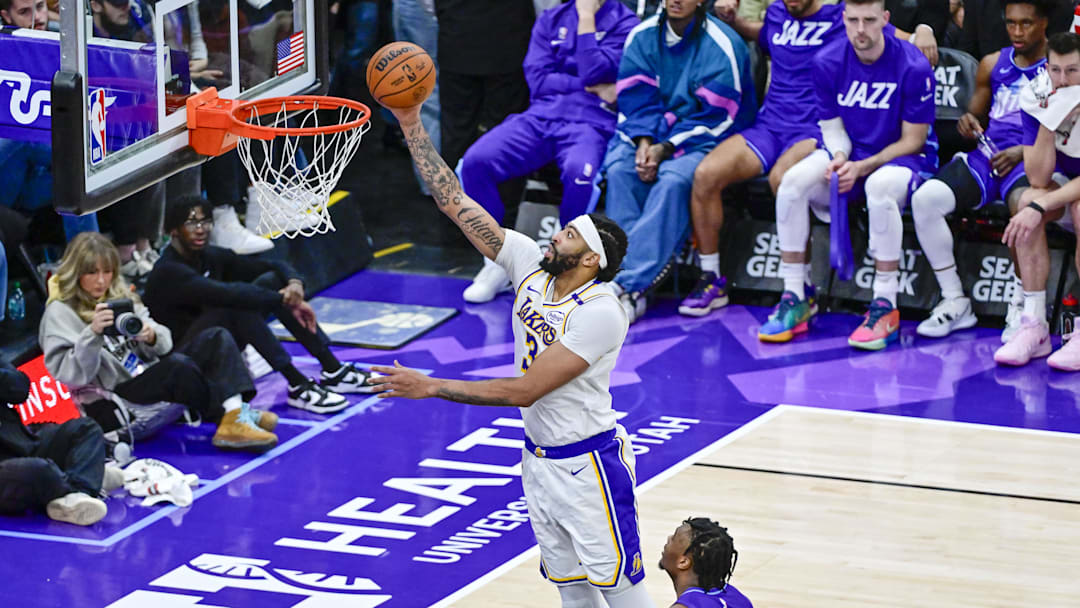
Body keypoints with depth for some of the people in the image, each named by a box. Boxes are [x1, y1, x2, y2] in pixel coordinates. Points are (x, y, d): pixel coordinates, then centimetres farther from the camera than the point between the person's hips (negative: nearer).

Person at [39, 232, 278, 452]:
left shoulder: (119, 295, 14)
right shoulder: (60, 313, -6)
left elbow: (164, 342, 9)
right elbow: (69, 374, -17)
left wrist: (152, 336, -15)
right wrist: (93, 334, -30)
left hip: (152, 371, 8)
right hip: (122, 392, -8)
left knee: (216, 338, -8)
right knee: (179, 365, -34)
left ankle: (236, 414, -30)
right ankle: (236, 418, -18)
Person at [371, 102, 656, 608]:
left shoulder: (600, 314, -25)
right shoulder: (532, 266, -4)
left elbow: (525, 390, -28)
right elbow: (454, 201, -4)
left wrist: (431, 387, -27)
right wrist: (411, 126, -11)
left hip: (587, 465, -8)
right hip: (539, 462, 8)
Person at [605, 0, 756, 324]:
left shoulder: (723, 45, -10)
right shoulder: (642, 37, 5)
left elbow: (718, 118, -12)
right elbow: (635, 100, 3)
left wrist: (666, 149, -20)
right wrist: (644, 142, -16)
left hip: (699, 139, -4)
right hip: (650, 133, 4)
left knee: (674, 178, -35)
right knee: (619, 168, -27)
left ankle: (630, 284, -40)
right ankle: (632, 286, -35)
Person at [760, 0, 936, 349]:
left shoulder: (913, 67, -15)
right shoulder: (828, 62, -3)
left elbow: (913, 141, -11)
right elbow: (833, 126, 6)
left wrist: (862, 168, -20)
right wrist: (839, 158, -17)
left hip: (902, 159, -4)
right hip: (850, 153, 5)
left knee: (880, 185, -39)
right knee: (794, 180, -23)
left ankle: (885, 308, -31)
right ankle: (794, 299, -14)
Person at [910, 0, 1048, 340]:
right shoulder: (993, 64, 20)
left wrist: (1024, 151, -14)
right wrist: (968, 123, 2)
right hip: (989, 155, 5)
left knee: (1024, 202, -41)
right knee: (926, 197, -22)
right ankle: (955, 303, -13)